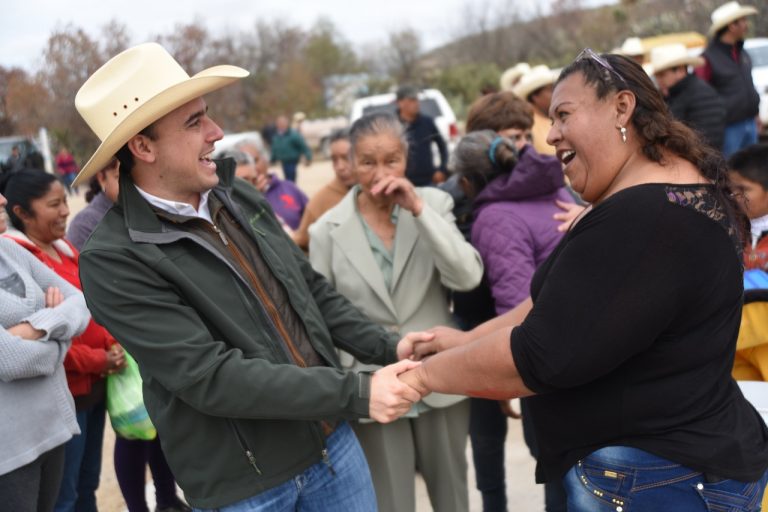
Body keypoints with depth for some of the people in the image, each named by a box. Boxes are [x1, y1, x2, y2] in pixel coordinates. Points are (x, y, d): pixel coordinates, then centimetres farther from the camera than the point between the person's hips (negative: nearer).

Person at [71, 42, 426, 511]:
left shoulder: (239, 196, 2)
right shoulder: (114, 260, -18)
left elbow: (314, 291, 12)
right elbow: (211, 377, -23)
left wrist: (388, 348, 0)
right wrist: (355, 393, -23)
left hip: (331, 440, 6)